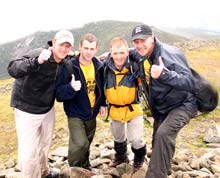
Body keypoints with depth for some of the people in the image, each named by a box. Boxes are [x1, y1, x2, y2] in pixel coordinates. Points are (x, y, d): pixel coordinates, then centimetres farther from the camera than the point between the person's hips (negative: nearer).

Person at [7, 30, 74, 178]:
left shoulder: (64, 62, -3)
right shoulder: (38, 54, -24)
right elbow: (12, 69, -38)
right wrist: (36, 61, -53)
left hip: (48, 109, 7)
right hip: (27, 110, -6)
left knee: (45, 145, 23)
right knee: (29, 152, -4)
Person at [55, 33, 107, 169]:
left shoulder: (99, 66, -4)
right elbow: (59, 94, -21)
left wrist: (102, 104, 8)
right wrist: (71, 87, -39)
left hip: (92, 113, 5)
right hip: (76, 114, -5)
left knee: (87, 144, 20)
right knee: (80, 144, -16)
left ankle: (85, 168, 43)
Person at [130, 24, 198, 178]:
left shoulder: (170, 54, -27)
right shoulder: (141, 57, -5)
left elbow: (190, 83, -34)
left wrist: (164, 74, -48)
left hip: (181, 105, -8)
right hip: (160, 108, 8)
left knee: (163, 134, -31)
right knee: (158, 142, 18)